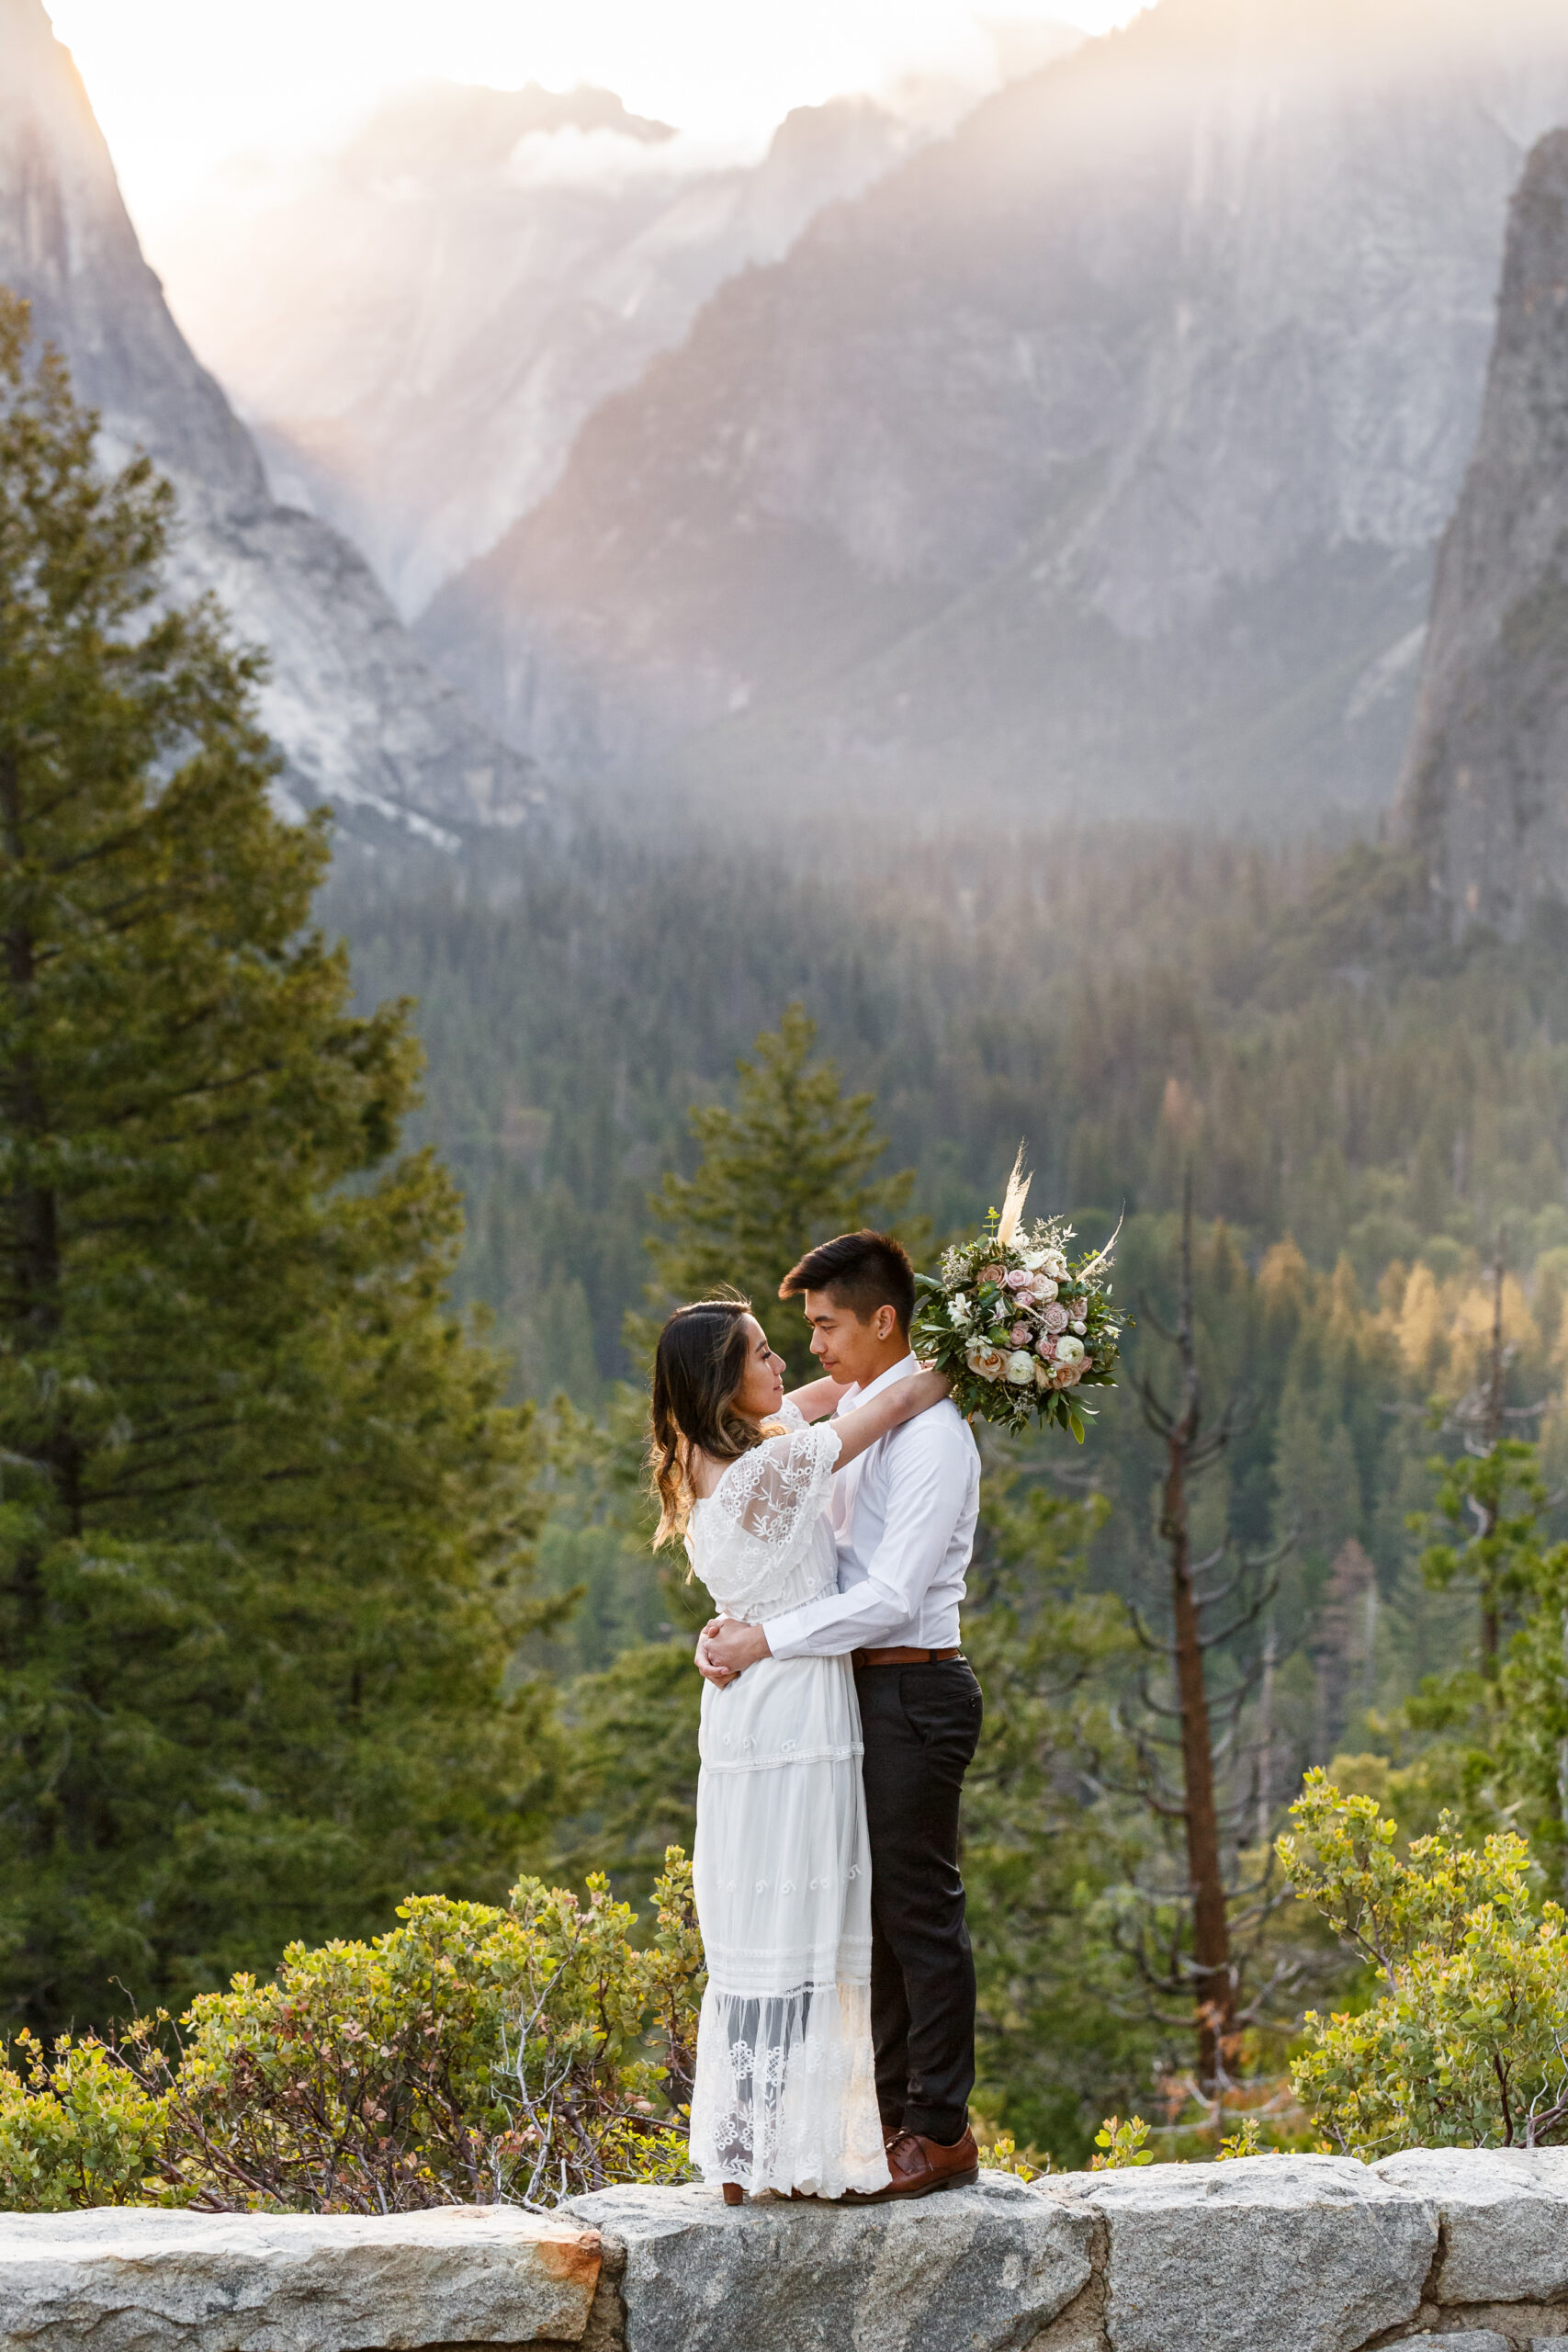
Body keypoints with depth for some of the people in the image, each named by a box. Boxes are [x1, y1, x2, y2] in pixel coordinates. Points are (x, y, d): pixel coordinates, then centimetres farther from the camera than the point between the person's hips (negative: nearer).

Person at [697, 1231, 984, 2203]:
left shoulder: (931, 1436, -16)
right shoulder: (853, 1415, 13)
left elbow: (891, 1595, -22)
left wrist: (767, 1643, -18)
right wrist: (739, 1621, 2)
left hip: (916, 1692, -9)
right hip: (864, 1688, 9)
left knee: (920, 1909, -3)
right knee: (874, 1909, 14)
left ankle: (942, 2131, 6)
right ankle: (890, 2113, 22)